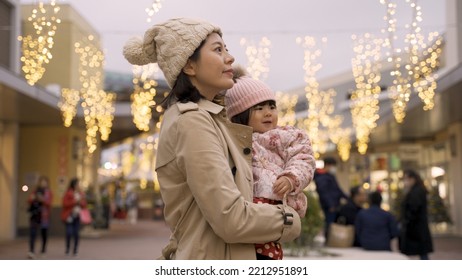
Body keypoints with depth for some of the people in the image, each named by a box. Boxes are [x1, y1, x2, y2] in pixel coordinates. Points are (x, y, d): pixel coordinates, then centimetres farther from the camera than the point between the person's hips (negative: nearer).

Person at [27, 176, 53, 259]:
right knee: (32, 232, -13)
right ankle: (32, 251, -20)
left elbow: (49, 202, -9)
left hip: (44, 215, -1)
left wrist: (42, 199, -25)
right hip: (34, 214, 1)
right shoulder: (35, 191, 10)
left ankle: (44, 248, 32)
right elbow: (29, 200, 4)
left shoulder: (49, 192, 3)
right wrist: (32, 198, -18)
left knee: (44, 232, 12)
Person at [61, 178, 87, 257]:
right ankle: (67, 249, 9)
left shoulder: (81, 193, 11)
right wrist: (74, 201, -15)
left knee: (76, 234, 0)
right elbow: (65, 203, -10)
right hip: (69, 216, -4)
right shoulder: (68, 193, -4)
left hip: (77, 216, 4)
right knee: (69, 233, -10)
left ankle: (75, 250, 10)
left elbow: (84, 205, 14)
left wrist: (80, 202, -6)